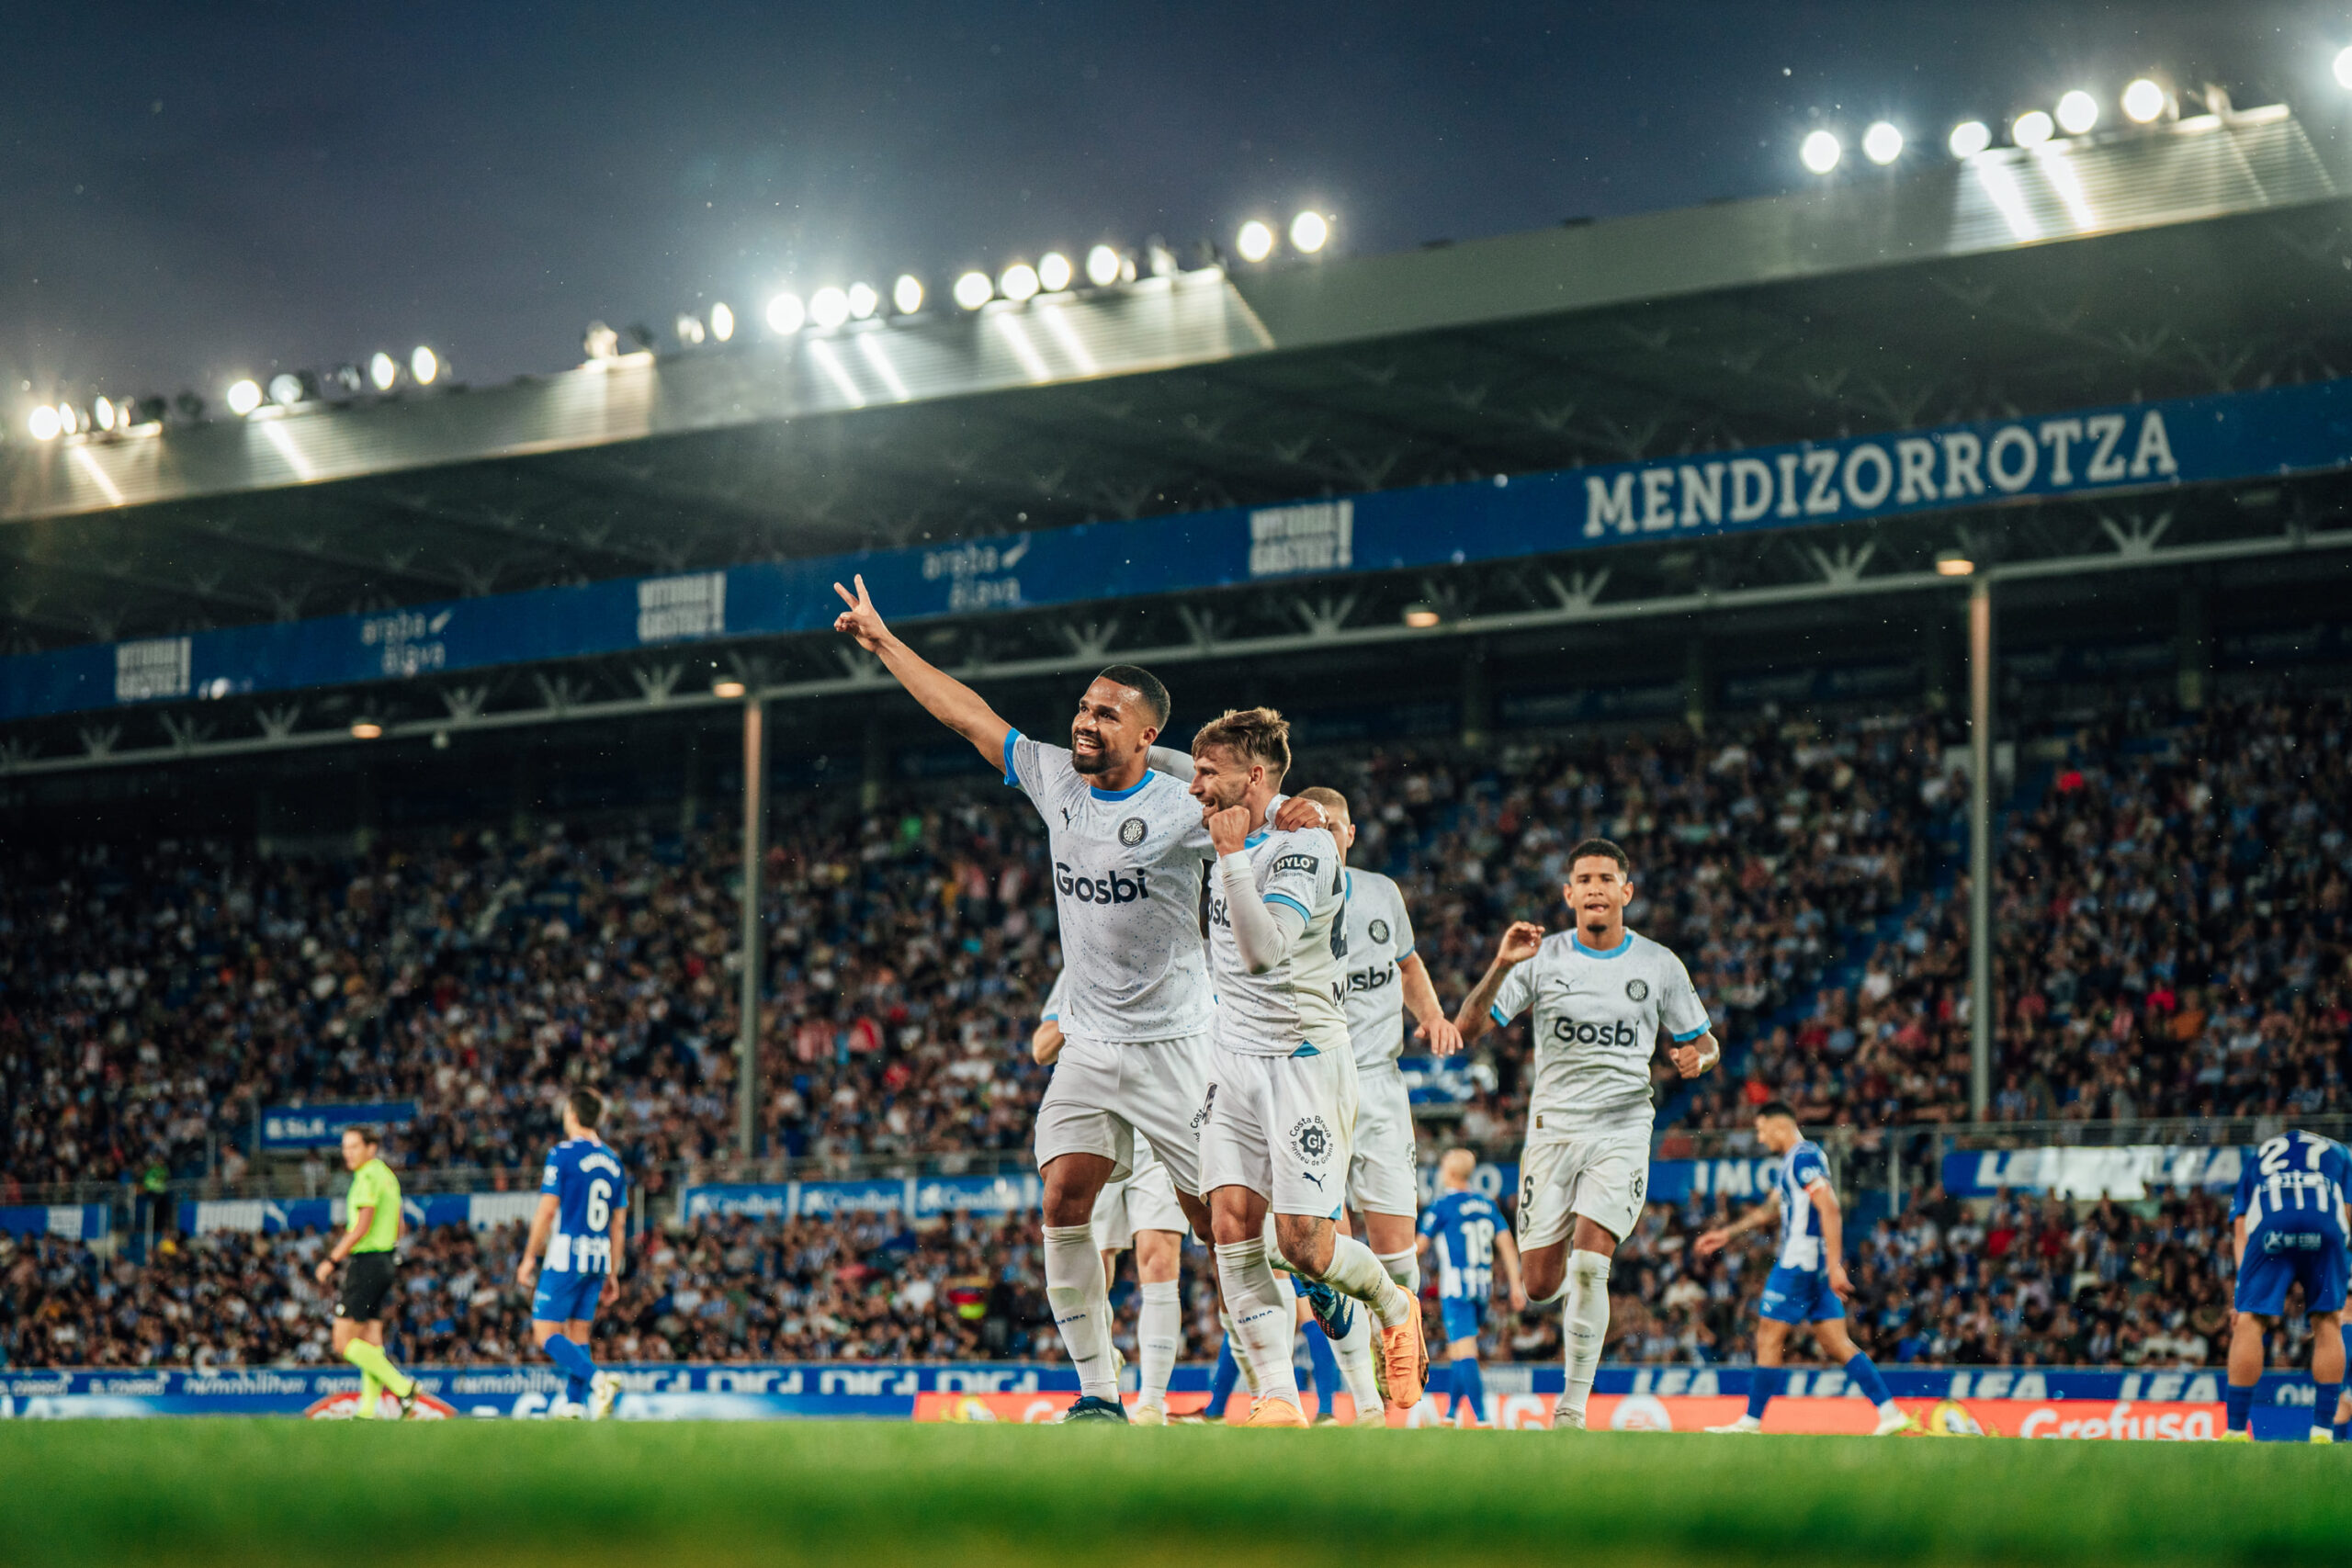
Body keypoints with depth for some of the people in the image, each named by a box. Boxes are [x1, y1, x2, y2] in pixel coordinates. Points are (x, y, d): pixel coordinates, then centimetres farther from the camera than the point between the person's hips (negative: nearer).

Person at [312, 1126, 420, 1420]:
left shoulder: (368, 1177, -14)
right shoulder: (388, 1176, 15)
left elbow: (362, 1227, -20)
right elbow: (397, 1230, 21)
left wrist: (332, 1260, -15)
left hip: (365, 1262, -10)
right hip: (384, 1262, 10)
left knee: (344, 1343, -8)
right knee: (371, 1343, 8)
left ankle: (402, 1386, -14)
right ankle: (367, 1410, 7)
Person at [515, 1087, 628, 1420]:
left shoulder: (563, 1154, -7)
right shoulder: (613, 1161, 12)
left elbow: (547, 1209, -11)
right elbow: (619, 1224, 14)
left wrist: (530, 1257, -4)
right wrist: (612, 1273, 18)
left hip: (566, 1257, -7)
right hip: (598, 1259, 7)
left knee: (545, 1333, -5)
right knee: (578, 1332, 13)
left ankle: (598, 1379, -23)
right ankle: (574, 1404, 6)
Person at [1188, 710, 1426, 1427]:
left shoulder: (1306, 844, -14)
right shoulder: (1233, 837, 9)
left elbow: (1265, 949, -27)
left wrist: (1231, 855, -26)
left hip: (1306, 1058, -7)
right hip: (1235, 1062, 7)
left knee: (1303, 1242, -10)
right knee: (1232, 1227, -9)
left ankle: (1393, 1304, 23)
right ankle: (1277, 1398, -9)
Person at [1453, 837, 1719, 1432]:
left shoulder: (1660, 965, 4)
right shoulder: (1541, 958, 0)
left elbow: (1704, 1043, 14)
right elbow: (1467, 1031, -6)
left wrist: (1697, 1055, -11)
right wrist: (1500, 966, -21)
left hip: (1622, 1131, -1)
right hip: (1552, 1130, 1)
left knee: (1589, 1266, -19)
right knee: (1541, 1288, 1)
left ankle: (1572, 1410, -11)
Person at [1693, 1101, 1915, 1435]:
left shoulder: (1804, 1157, -11)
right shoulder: (1791, 1161, 21)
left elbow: (1830, 1210, -20)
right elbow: (1769, 1209, 34)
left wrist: (1835, 1266, -25)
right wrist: (1726, 1233, 37)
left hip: (1800, 1262, -10)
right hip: (1815, 1267, 10)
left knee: (1768, 1338, -2)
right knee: (1837, 1344, 4)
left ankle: (1751, 1421, 2)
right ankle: (1891, 1413, -3)